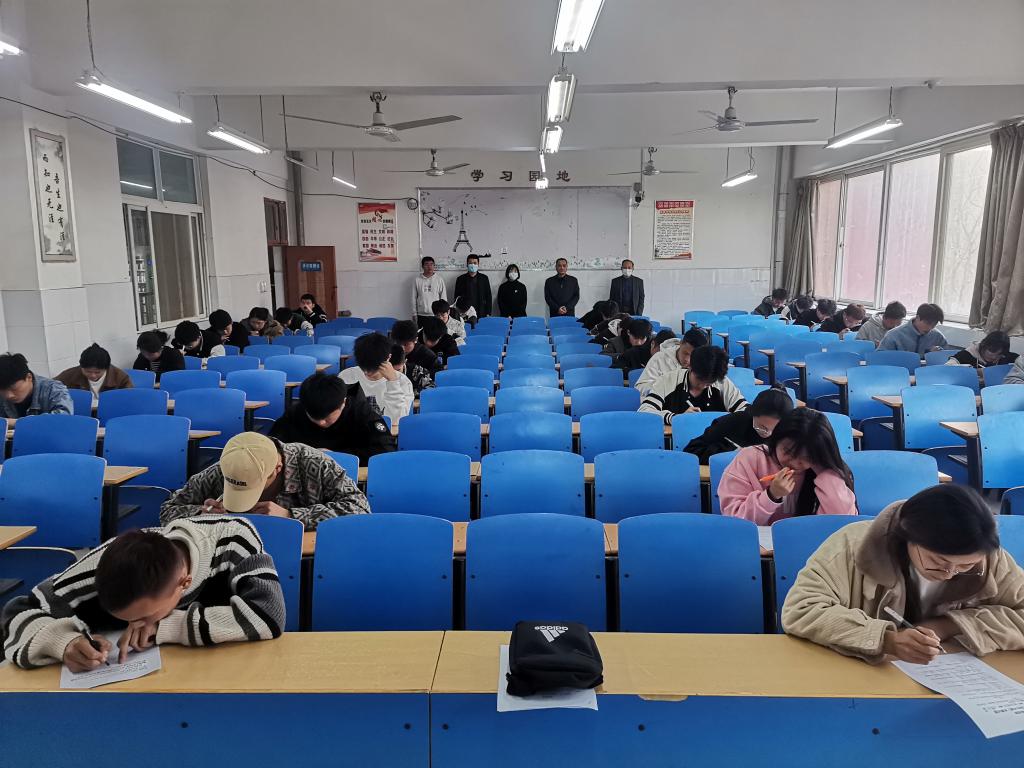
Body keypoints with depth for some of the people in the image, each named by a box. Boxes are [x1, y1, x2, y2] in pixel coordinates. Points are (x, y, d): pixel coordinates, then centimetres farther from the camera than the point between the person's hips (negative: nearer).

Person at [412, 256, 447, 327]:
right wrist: (414, 313, 4)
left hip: (436, 315, -1)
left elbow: (443, 297, 3)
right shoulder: (417, 280, 1)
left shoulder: (439, 279, -1)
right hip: (421, 315, 1)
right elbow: (414, 298, 6)